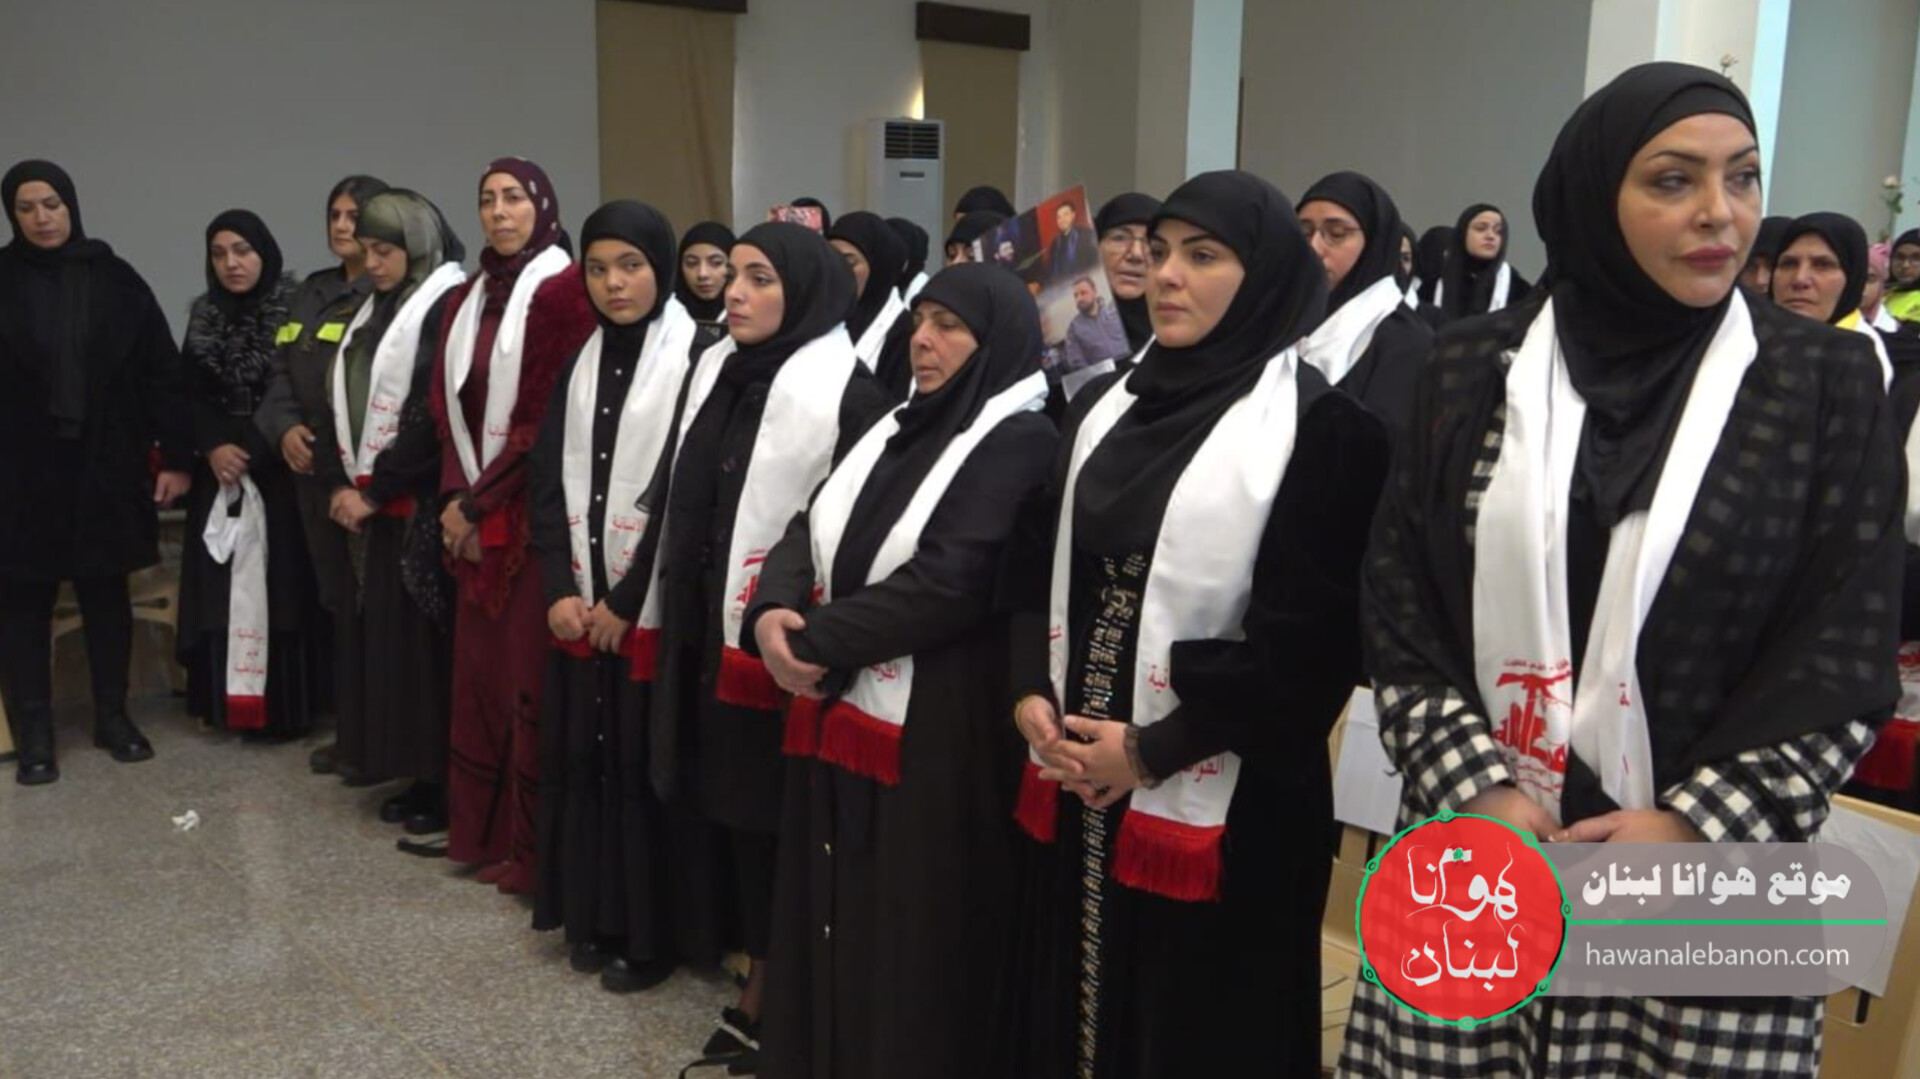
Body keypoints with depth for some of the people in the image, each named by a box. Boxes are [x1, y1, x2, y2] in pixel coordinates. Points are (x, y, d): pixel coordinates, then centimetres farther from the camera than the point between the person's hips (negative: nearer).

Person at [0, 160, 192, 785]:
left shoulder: (114, 278, 3)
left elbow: (161, 369, 2)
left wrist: (177, 456, -3)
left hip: (105, 465, 1)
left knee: (106, 592, 10)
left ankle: (113, 715, 23)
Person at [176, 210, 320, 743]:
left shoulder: (296, 310, -5)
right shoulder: (204, 317, 11)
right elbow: (191, 396, 10)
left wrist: (251, 451, -11)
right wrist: (213, 447, -7)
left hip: (281, 470, -5)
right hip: (220, 474, 5)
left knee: (281, 581, -4)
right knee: (224, 585, 4)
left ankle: (287, 707, 3)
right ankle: (230, 702, 12)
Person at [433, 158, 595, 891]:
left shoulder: (564, 293, -9)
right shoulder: (466, 299, 15)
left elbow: (552, 419, -15)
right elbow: (449, 406, 13)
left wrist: (480, 504, -11)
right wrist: (456, 497, -1)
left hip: (535, 516, -7)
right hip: (474, 516, 7)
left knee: (529, 676, -3)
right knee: (479, 672, 12)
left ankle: (534, 847, 9)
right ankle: (484, 830, 24)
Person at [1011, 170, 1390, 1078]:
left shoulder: (1320, 426, -9)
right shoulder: (1104, 408, 11)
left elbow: (1311, 637, -15)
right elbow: (1045, 569, 12)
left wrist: (1154, 750, -14)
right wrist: (1032, 694, -4)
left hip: (1218, 807, -6)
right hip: (1080, 785, 6)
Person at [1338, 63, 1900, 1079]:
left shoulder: (1824, 381, 0)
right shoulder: (1472, 370, 1)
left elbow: (1844, 652, -3)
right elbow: (1396, 606, 1)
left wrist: (1691, 825, -12)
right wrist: (1477, 791, -10)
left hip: (1711, 893, 0)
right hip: (1476, 863, 1)